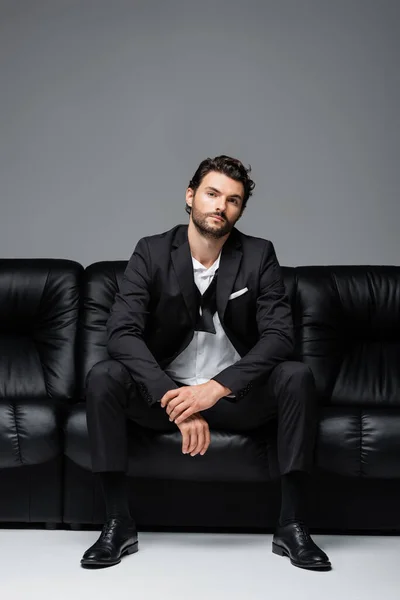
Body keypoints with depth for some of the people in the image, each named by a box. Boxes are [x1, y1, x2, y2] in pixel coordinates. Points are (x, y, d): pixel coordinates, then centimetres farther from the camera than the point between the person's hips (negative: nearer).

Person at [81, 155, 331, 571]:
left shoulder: (259, 255, -3)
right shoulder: (152, 252, -5)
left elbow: (278, 336, -14)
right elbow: (122, 332, -18)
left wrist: (217, 387, -29)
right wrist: (175, 399, -31)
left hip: (236, 397, 0)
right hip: (166, 394, 0)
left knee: (297, 377, -27)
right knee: (102, 377, -26)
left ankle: (292, 526, -19)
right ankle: (118, 525, -17)